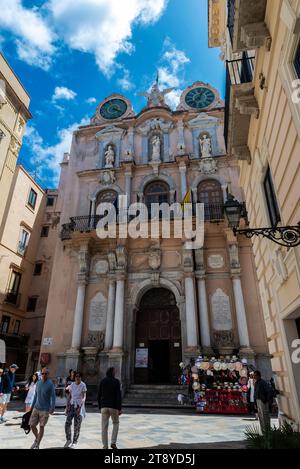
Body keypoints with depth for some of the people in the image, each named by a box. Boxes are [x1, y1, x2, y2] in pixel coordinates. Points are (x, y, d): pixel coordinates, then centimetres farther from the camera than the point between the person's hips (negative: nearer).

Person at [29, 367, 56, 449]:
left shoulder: (51, 384, -13)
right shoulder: (38, 383, 3)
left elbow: (53, 397, -14)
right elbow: (36, 395, 13)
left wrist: (52, 408, -25)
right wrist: (32, 406, 15)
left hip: (45, 410, -5)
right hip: (36, 408, 5)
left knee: (41, 426, -2)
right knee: (32, 425, 5)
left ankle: (37, 445, 15)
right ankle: (37, 439, 32)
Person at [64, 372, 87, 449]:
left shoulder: (83, 385, -11)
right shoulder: (72, 384, 4)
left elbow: (84, 397, -14)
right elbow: (70, 396, 10)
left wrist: (80, 407, -23)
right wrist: (68, 406, 8)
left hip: (79, 406, -4)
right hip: (72, 405, 4)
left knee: (77, 426, 3)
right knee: (67, 424, -2)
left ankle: (75, 442, 22)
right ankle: (69, 440, 20)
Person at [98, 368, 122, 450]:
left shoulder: (102, 381, 3)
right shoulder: (116, 382, -8)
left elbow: (99, 396, 6)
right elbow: (118, 396, -13)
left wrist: (100, 407, 16)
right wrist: (120, 409, -10)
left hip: (104, 407, 2)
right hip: (113, 407, -2)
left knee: (104, 427, 10)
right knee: (115, 423, 19)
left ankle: (105, 446, 12)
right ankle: (113, 442, 8)